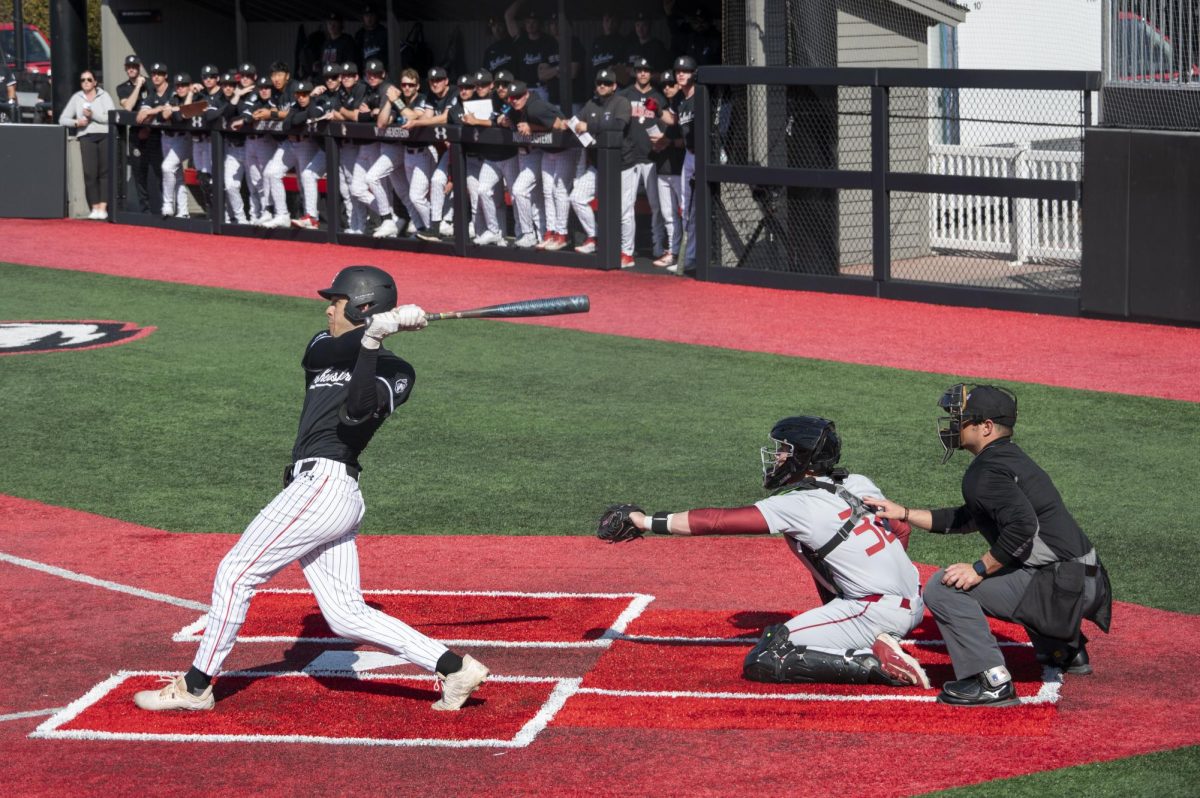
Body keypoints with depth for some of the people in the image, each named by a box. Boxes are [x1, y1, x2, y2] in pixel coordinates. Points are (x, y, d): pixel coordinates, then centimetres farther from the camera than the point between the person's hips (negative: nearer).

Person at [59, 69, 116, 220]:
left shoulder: (104, 96, 9)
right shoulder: (76, 98, 15)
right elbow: (63, 119, 12)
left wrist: (93, 115, -10)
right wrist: (76, 122, -6)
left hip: (105, 135, -1)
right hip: (86, 137, 1)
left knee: (105, 172, -6)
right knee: (90, 173, -9)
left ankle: (103, 208, -6)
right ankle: (94, 208, -6)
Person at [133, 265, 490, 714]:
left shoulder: (394, 371, 0)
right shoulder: (324, 346, 22)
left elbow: (356, 411, -19)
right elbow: (324, 352, -4)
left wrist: (370, 343, -26)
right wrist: (377, 326, -17)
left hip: (324, 483, -8)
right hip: (328, 493, 8)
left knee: (236, 573, -5)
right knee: (348, 616, 3)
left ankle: (196, 686, 3)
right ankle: (454, 668, 1)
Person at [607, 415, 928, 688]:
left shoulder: (798, 505, -11)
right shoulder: (859, 484, 9)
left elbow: (719, 520, -12)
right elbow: (902, 532, 20)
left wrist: (648, 521, -8)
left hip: (877, 612, -8)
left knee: (761, 662, -7)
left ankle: (874, 663, -13)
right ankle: (875, 644, 13)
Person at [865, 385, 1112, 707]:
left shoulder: (985, 472, -12)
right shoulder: (1013, 459, 20)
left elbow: (1022, 525, -27)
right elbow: (964, 520, 28)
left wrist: (979, 569, -18)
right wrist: (904, 514, 26)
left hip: (1062, 586, -10)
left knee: (944, 587, -13)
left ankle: (993, 683, -16)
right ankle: (1067, 652, 40)